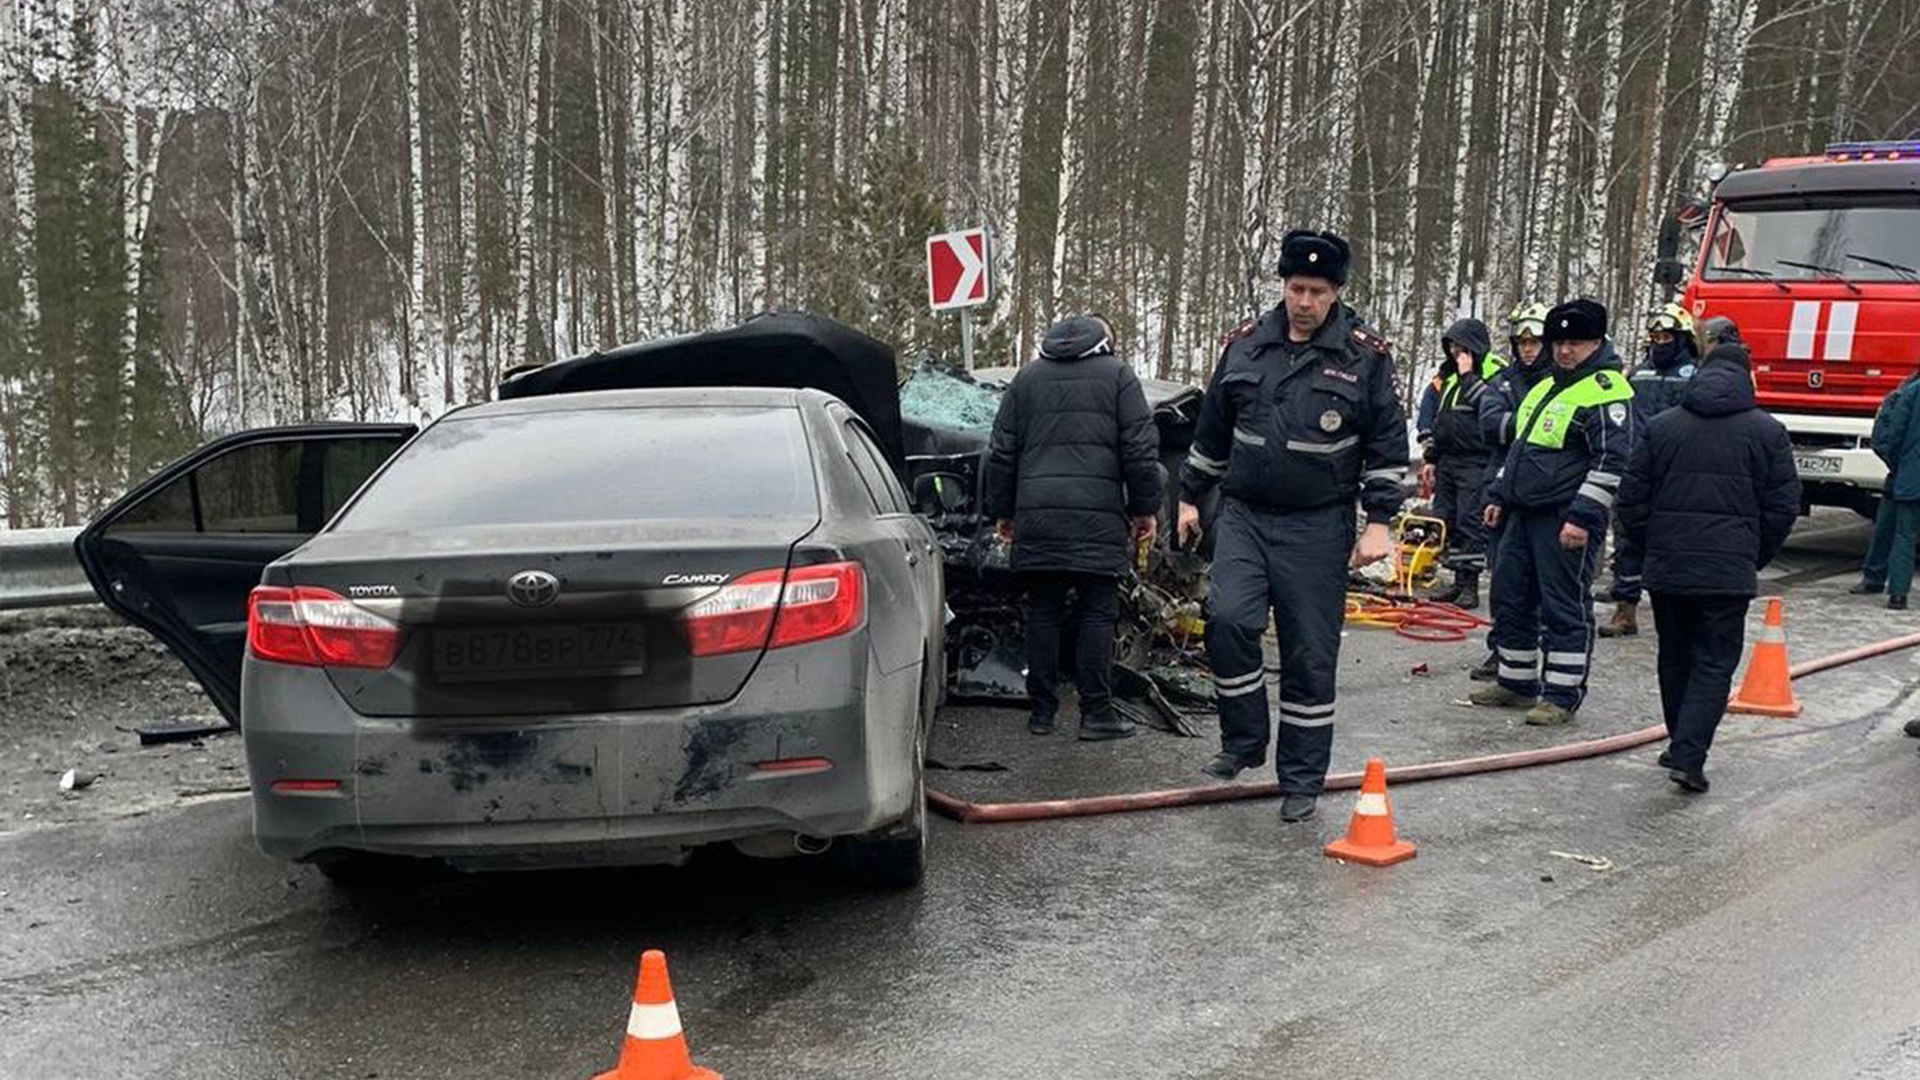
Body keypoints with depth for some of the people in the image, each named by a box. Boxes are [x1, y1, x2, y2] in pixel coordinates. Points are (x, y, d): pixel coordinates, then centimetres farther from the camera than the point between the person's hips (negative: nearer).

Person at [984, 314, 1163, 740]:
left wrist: (1002, 511, 21)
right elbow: (1141, 449, 0)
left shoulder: (1027, 377, 17)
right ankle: (1096, 713, 1)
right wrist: (1145, 508, 5)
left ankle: (1042, 712, 10)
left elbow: (1001, 453, 16)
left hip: (1036, 514, 3)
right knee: (1098, 612, 1)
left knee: (1042, 612, 7)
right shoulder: (1118, 374, 8)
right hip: (1098, 515, -3)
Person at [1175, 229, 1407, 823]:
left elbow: (1387, 445, 2)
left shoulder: (1365, 355, -1)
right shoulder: (1246, 347, 6)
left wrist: (1379, 521, -4)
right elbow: (1212, 431, 16)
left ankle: (1301, 780, 17)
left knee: (1310, 658, 3)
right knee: (1228, 618, -19)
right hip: (1244, 517, 2)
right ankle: (1243, 740, 4)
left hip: (1317, 529, -2)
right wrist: (1190, 497, 18)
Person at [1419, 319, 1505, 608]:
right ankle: (1458, 581, 16)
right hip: (1448, 461, 8)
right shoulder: (1450, 373, 18)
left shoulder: (1496, 371, -6)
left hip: (1477, 462, -8)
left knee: (1471, 520, -8)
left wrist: (1468, 376, -17)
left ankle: (1470, 583, -2)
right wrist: (1431, 459, 22)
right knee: (1445, 519, 8)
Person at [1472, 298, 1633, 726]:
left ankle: (1563, 695, 6)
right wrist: (1499, 495, 22)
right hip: (1524, 514, 9)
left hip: (1567, 520, -9)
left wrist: (1583, 517, -22)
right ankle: (1517, 683, 25)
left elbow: (1611, 462, -18)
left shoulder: (1607, 391, -11)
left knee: (1564, 607, -3)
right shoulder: (1546, 386, 18)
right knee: (1510, 597, 13)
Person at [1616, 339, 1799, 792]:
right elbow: (1783, 508, 1)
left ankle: (1683, 748, 26)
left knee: (1675, 659, 16)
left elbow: (1632, 501, 3)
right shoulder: (1768, 432, 1)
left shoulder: (1660, 426, 5)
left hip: (1666, 568, 2)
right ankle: (1688, 756, -9)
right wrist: (1754, 560, 13)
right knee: (1714, 664, 2)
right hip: (1730, 572, -2)